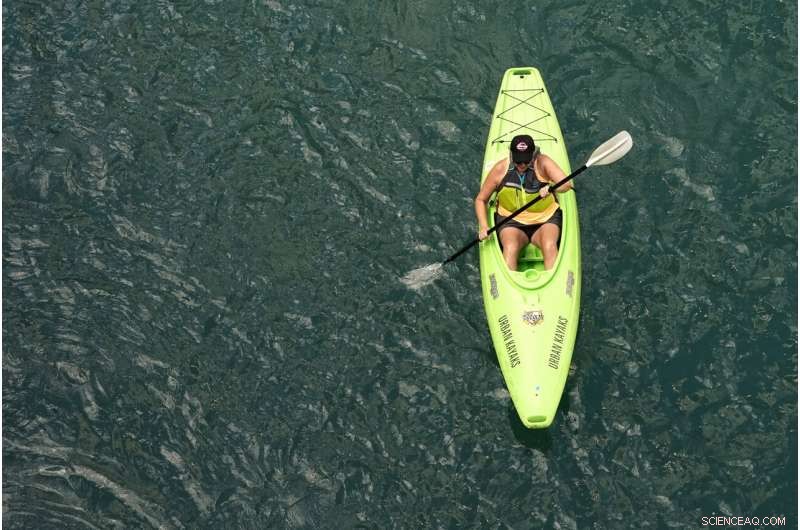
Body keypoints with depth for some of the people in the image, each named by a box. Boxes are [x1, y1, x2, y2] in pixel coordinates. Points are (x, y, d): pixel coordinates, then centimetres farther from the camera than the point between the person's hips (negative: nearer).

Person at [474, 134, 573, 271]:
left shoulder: (542, 162, -10)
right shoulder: (500, 169, -6)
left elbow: (567, 184, -23)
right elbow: (481, 200, 3)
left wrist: (551, 188, -46)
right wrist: (483, 226, -12)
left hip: (545, 220, 0)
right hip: (511, 222, 0)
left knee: (550, 246, -30)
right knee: (510, 248, -30)